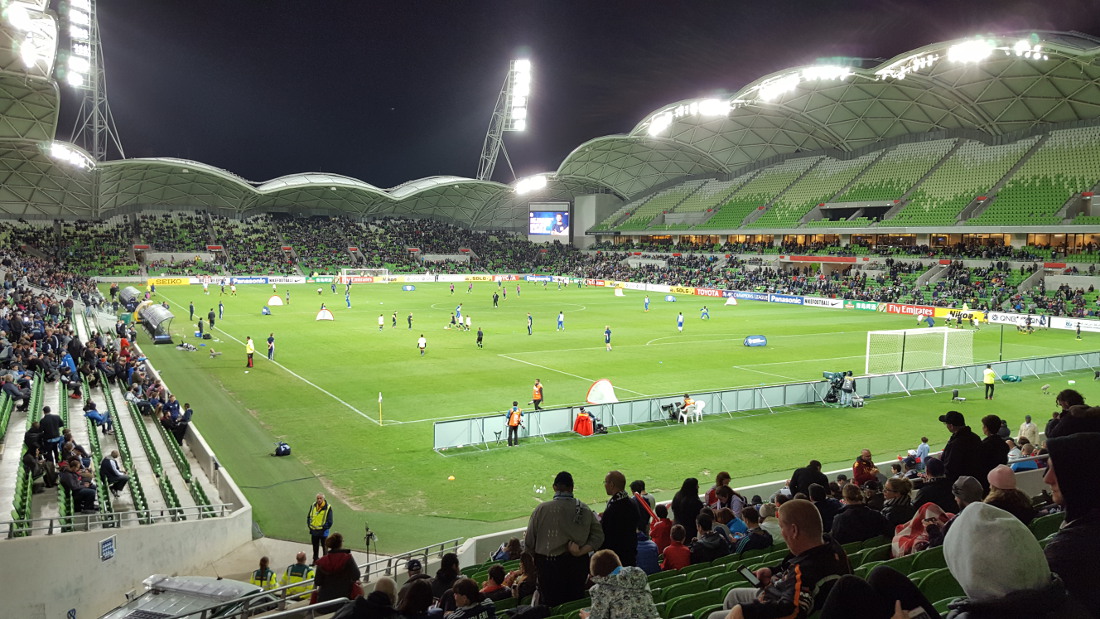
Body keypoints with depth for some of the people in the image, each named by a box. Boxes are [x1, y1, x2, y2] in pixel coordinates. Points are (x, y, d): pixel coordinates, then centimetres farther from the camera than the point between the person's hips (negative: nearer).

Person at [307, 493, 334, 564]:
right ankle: (315, 560, 33)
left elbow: (329, 521, -10)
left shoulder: (328, 508, -12)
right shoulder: (313, 506, 1)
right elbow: (308, 517, 10)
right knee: (315, 547, 19)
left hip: (323, 531, -4)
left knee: (324, 547, 5)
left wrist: (324, 528, -16)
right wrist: (310, 525, -1)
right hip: (314, 531, 5)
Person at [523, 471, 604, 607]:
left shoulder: (541, 510, -10)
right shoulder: (585, 510, -1)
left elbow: (529, 544, -5)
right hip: (577, 564, 3)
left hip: (548, 565, -2)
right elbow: (598, 536, -3)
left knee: (551, 606, 8)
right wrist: (581, 551, -7)